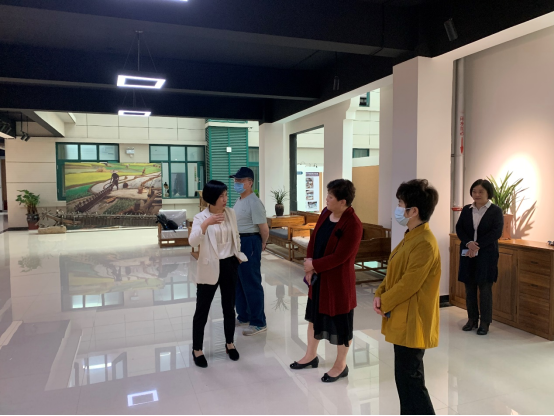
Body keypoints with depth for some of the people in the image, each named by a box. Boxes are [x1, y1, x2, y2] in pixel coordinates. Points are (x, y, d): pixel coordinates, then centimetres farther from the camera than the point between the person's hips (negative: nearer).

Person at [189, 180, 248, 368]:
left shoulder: (230, 213, 2)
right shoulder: (201, 217, -13)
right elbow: (193, 242, -29)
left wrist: (238, 254, 16)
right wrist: (206, 223, -42)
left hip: (229, 265, 4)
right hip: (209, 268, -4)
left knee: (229, 307, 16)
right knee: (202, 310, 5)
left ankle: (230, 344, 34)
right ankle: (197, 350, 22)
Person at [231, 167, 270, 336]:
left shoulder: (254, 202, -18)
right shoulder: (239, 200, 12)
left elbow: (264, 229, -18)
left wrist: (262, 245, -4)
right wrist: (235, 242, 20)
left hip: (249, 243, -10)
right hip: (238, 242, 10)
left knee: (251, 283, -3)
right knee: (238, 281, 17)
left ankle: (259, 323, 8)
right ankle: (244, 317, 31)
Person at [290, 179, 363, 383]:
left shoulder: (353, 225, -25)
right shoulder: (325, 213, -1)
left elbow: (339, 257, -24)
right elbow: (314, 240, 4)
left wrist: (314, 265, -15)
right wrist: (310, 268, -5)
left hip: (338, 280, -8)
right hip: (318, 276, 8)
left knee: (340, 323, 10)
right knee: (314, 314, 21)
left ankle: (341, 366, 31)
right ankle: (311, 356, 42)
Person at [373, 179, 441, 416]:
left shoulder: (424, 243, -23)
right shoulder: (411, 236, 10)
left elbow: (409, 283, -23)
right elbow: (395, 272, 13)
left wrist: (384, 302, -10)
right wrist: (380, 295, 0)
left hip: (412, 322, -10)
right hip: (404, 320, 10)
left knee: (410, 379, 1)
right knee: (406, 377, 21)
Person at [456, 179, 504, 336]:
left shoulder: (496, 211, -2)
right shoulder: (466, 210, 9)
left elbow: (496, 232, -12)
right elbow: (459, 229, 2)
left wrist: (477, 246, -18)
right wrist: (469, 243, -16)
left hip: (486, 255, -4)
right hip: (468, 254, 4)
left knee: (485, 288, 0)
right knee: (469, 288, 8)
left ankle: (485, 323, 11)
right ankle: (472, 320, 20)